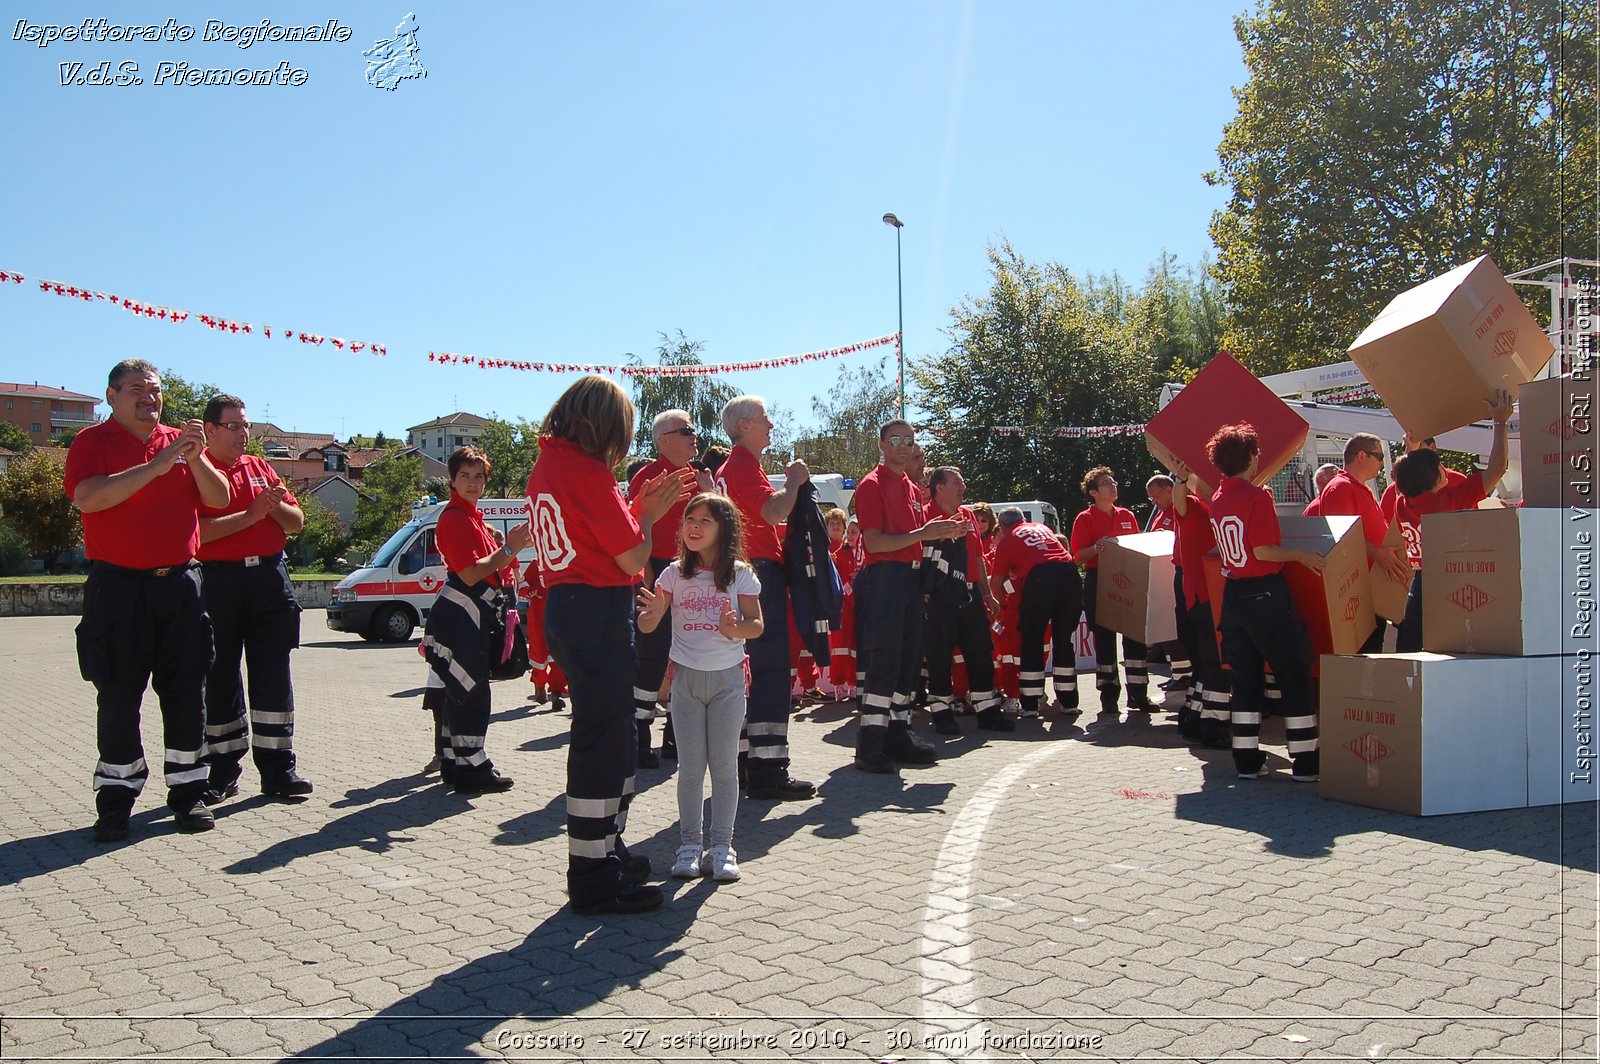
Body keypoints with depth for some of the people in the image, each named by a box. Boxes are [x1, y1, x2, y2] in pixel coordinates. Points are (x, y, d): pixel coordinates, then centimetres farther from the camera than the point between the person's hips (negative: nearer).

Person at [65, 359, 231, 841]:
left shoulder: (180, 441, 13)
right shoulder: (92, 443, 2)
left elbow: (219, 499, 5)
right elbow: (87, 496, -17)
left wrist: (195, 458, -12)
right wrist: (155, 466, -21)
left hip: (181, 584, 3)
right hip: (118, 587, -3)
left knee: (186, 693, 5)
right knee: (118, 696, 1)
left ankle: (188, 793, 13)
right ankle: (115, 801, 10)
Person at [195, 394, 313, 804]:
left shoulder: (261, 468, 16)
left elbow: (297, 522, 15)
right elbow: (197, 531, -15)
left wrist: (276, 506, -5)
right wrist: (251, 515, -16)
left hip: (269, 577, 4)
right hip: (217, 581, -4)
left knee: (274, 676, 4)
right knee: (219, 679, 5)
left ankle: (279, 769, 9)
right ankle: (221, 773, 15)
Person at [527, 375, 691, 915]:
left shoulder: (545, 467, 12)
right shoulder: (588, 472, -16)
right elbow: (633, 560, -13)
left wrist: (637, 508, 13)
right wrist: (647, 515, 4)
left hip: (565, 605, 10)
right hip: (599, 613, -10)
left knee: (611, 733, 20)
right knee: (602, 737, -3)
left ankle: (607, 850, 33)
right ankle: (595, 880, 5)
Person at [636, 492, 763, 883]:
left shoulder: (740, 573, -4)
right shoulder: (674, 574, -1)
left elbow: (756, 624, -6)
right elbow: (646, 627, -4)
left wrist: (734, 629, -27)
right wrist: (653, 613, -27)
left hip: (727, 677, -1)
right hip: (686, 676, 1)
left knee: (724, 765, 5)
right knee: (690, 767, 7)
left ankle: (722, 844, 13)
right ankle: (689, 842, 15)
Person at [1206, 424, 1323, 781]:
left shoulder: (1217, 499, 9)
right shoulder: (1258, 496, -14)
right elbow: (1264, 551, -18)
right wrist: (1301, 555, -8)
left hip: (1233, 594, 7)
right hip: (1266, 595, -7)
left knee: (1245, 677, 11)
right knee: (1294, 674, 2)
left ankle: (1247, 760, 13)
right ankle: (1306, 761, 6)